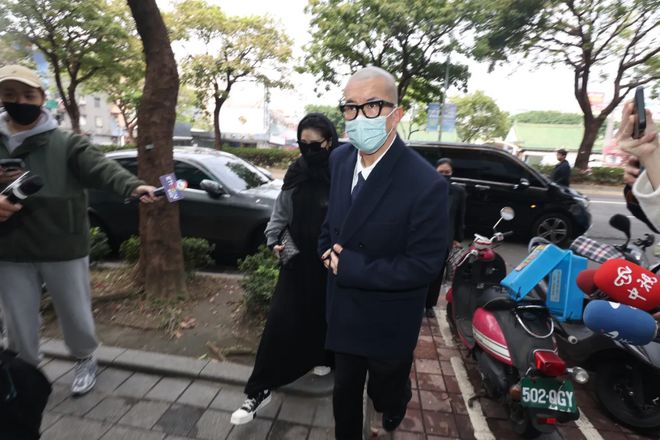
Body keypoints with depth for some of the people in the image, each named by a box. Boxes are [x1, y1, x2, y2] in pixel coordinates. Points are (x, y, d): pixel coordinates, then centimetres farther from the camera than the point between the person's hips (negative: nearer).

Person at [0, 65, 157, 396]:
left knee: (76, 314, 13)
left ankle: (85, 360, 40)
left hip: (64, 249, -3)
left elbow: (102, 168, -23)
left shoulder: (67, 144, -5)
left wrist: (133, 186, -44)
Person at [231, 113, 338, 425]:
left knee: (325, 312, 18)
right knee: (280, 319, 1)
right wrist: (273, 240, -5)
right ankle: (261, 389, 14)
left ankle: (322, 357, 49)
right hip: (297, 259, 2)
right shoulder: (296, 172, 0)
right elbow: (280, 212, 7)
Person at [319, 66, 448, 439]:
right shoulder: (340, 159, -6)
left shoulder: (426, 184, -26)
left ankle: (398, 400, 62)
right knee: (345, 392, 26)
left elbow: (424, 265, -23)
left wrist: (349, 266, -24)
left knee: (385, 394, 25)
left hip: (389, 323, -4)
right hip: (344, 311, 5)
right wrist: (329, 251, -10)